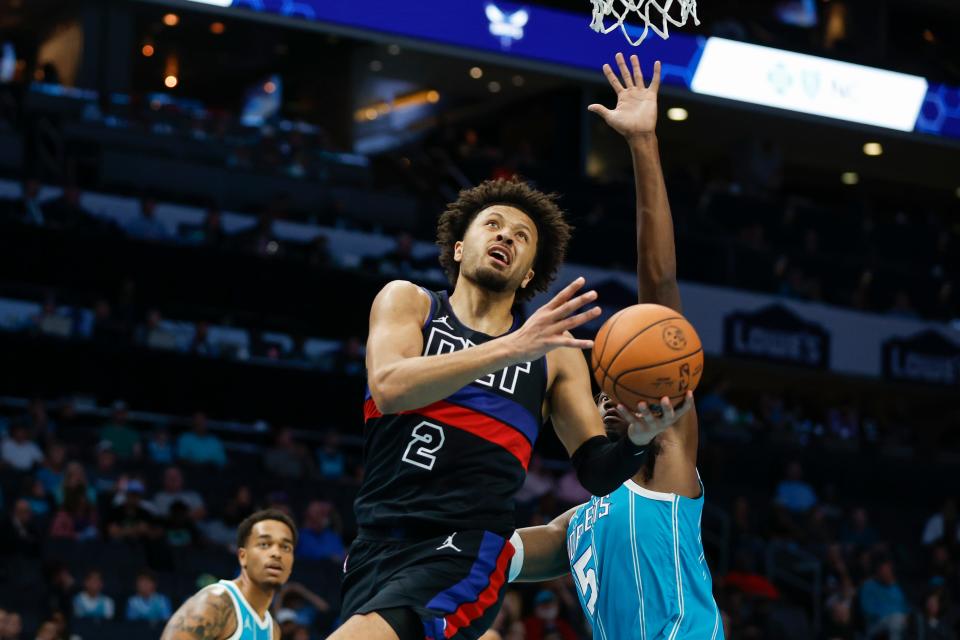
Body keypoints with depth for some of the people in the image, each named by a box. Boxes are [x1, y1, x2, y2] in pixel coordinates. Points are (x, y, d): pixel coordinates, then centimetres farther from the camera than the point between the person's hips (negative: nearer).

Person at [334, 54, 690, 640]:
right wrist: (512, 348, -18)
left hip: (466, 552, -3)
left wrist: (638, 438, -10)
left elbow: (597, 473, 13)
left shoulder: (556, 353, 12)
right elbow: (389, 387, -10)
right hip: (378, 542, 3)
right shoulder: (407, 302, 11)